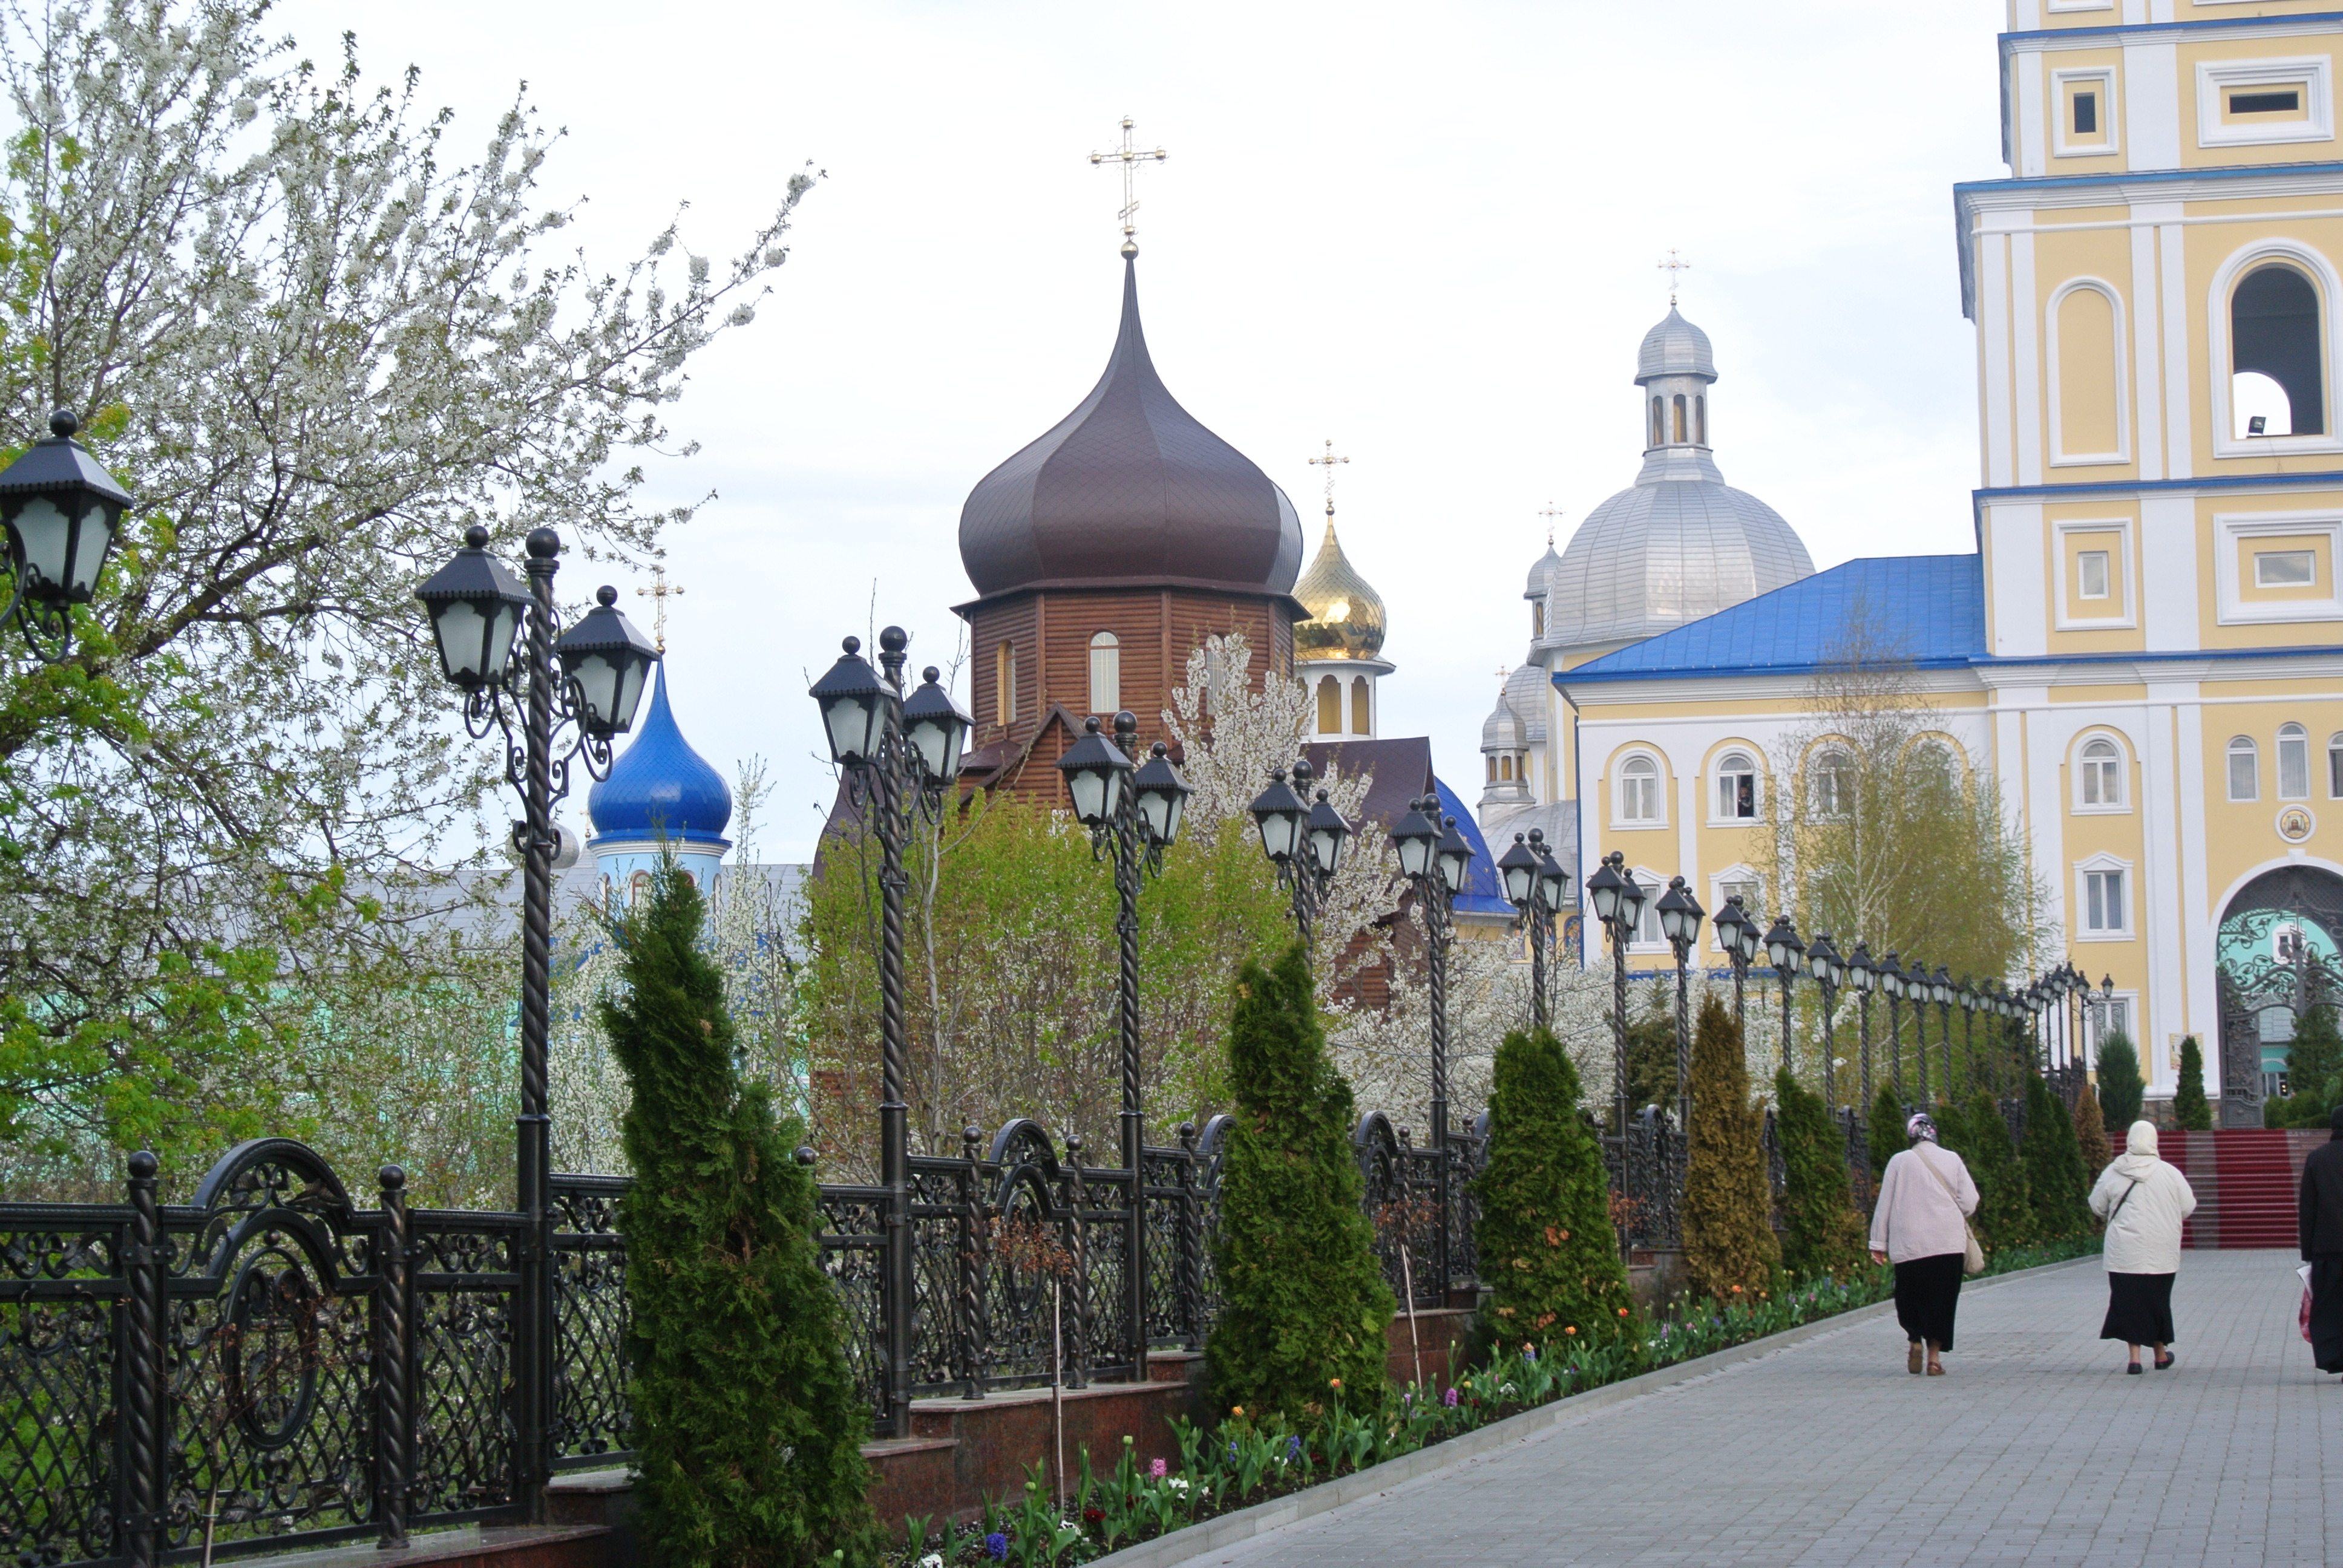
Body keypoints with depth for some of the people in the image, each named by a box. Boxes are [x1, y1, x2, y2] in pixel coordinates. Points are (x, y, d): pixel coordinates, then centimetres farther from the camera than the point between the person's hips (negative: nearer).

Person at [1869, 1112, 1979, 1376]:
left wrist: (1878, 1243, 9)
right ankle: (1934, 1355, 2)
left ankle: (1915, 1340, -3)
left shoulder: (1899, 1162, 1)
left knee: (1909, 1297, 15)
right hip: (1949, 1244, 0)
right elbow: (1969, 1203, 0)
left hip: (1909, 1243, 0)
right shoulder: (1952, 1160, 2)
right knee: (1942, 1300, 7)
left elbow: (1884, 1205, 3)